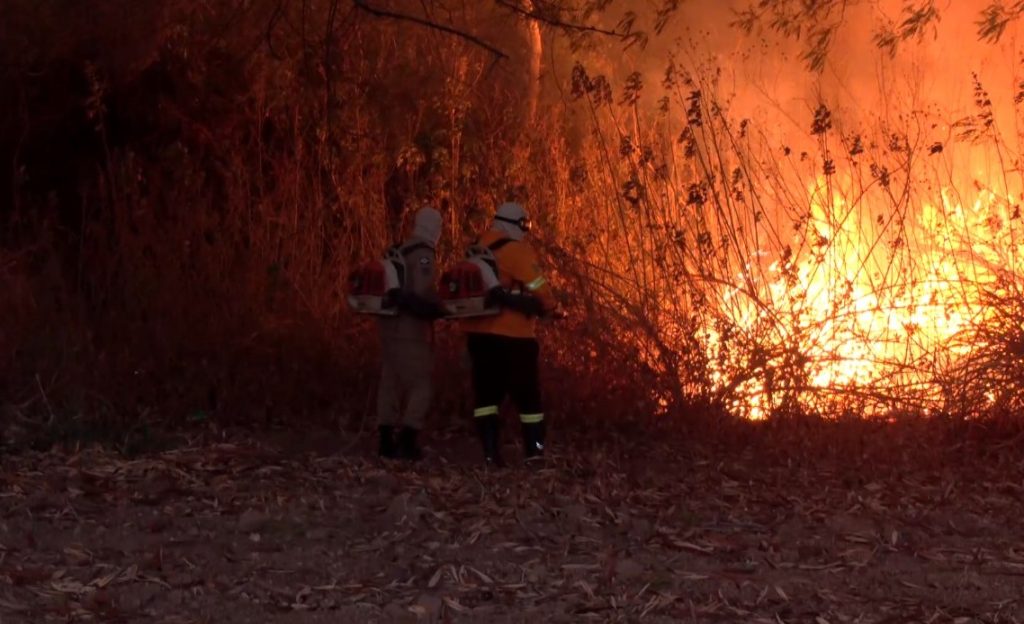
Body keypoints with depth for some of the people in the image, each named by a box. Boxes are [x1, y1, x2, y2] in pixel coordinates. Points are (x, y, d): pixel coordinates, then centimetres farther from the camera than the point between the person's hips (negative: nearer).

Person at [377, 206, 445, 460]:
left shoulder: (400, 252, 13)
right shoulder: (423, 255, -13)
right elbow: (423, 292, -21)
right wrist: (441, 308, -7)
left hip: (391, 325, 8)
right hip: (412, 329, -8)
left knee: (391, 383, 12)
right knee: (421, 385, -2)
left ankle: (386, 440, 11)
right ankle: (407, 440, -9)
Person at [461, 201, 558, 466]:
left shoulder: (478, 249, 11)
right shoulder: (517, 250, -10)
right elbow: (538, 287, -11)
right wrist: (549, 307, 9)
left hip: (478, 331, 6)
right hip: (511, 334, -6)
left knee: (486, 392, 10)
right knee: (526, 393, 7)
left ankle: (491, 452, 2)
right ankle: (534, 451, 9)